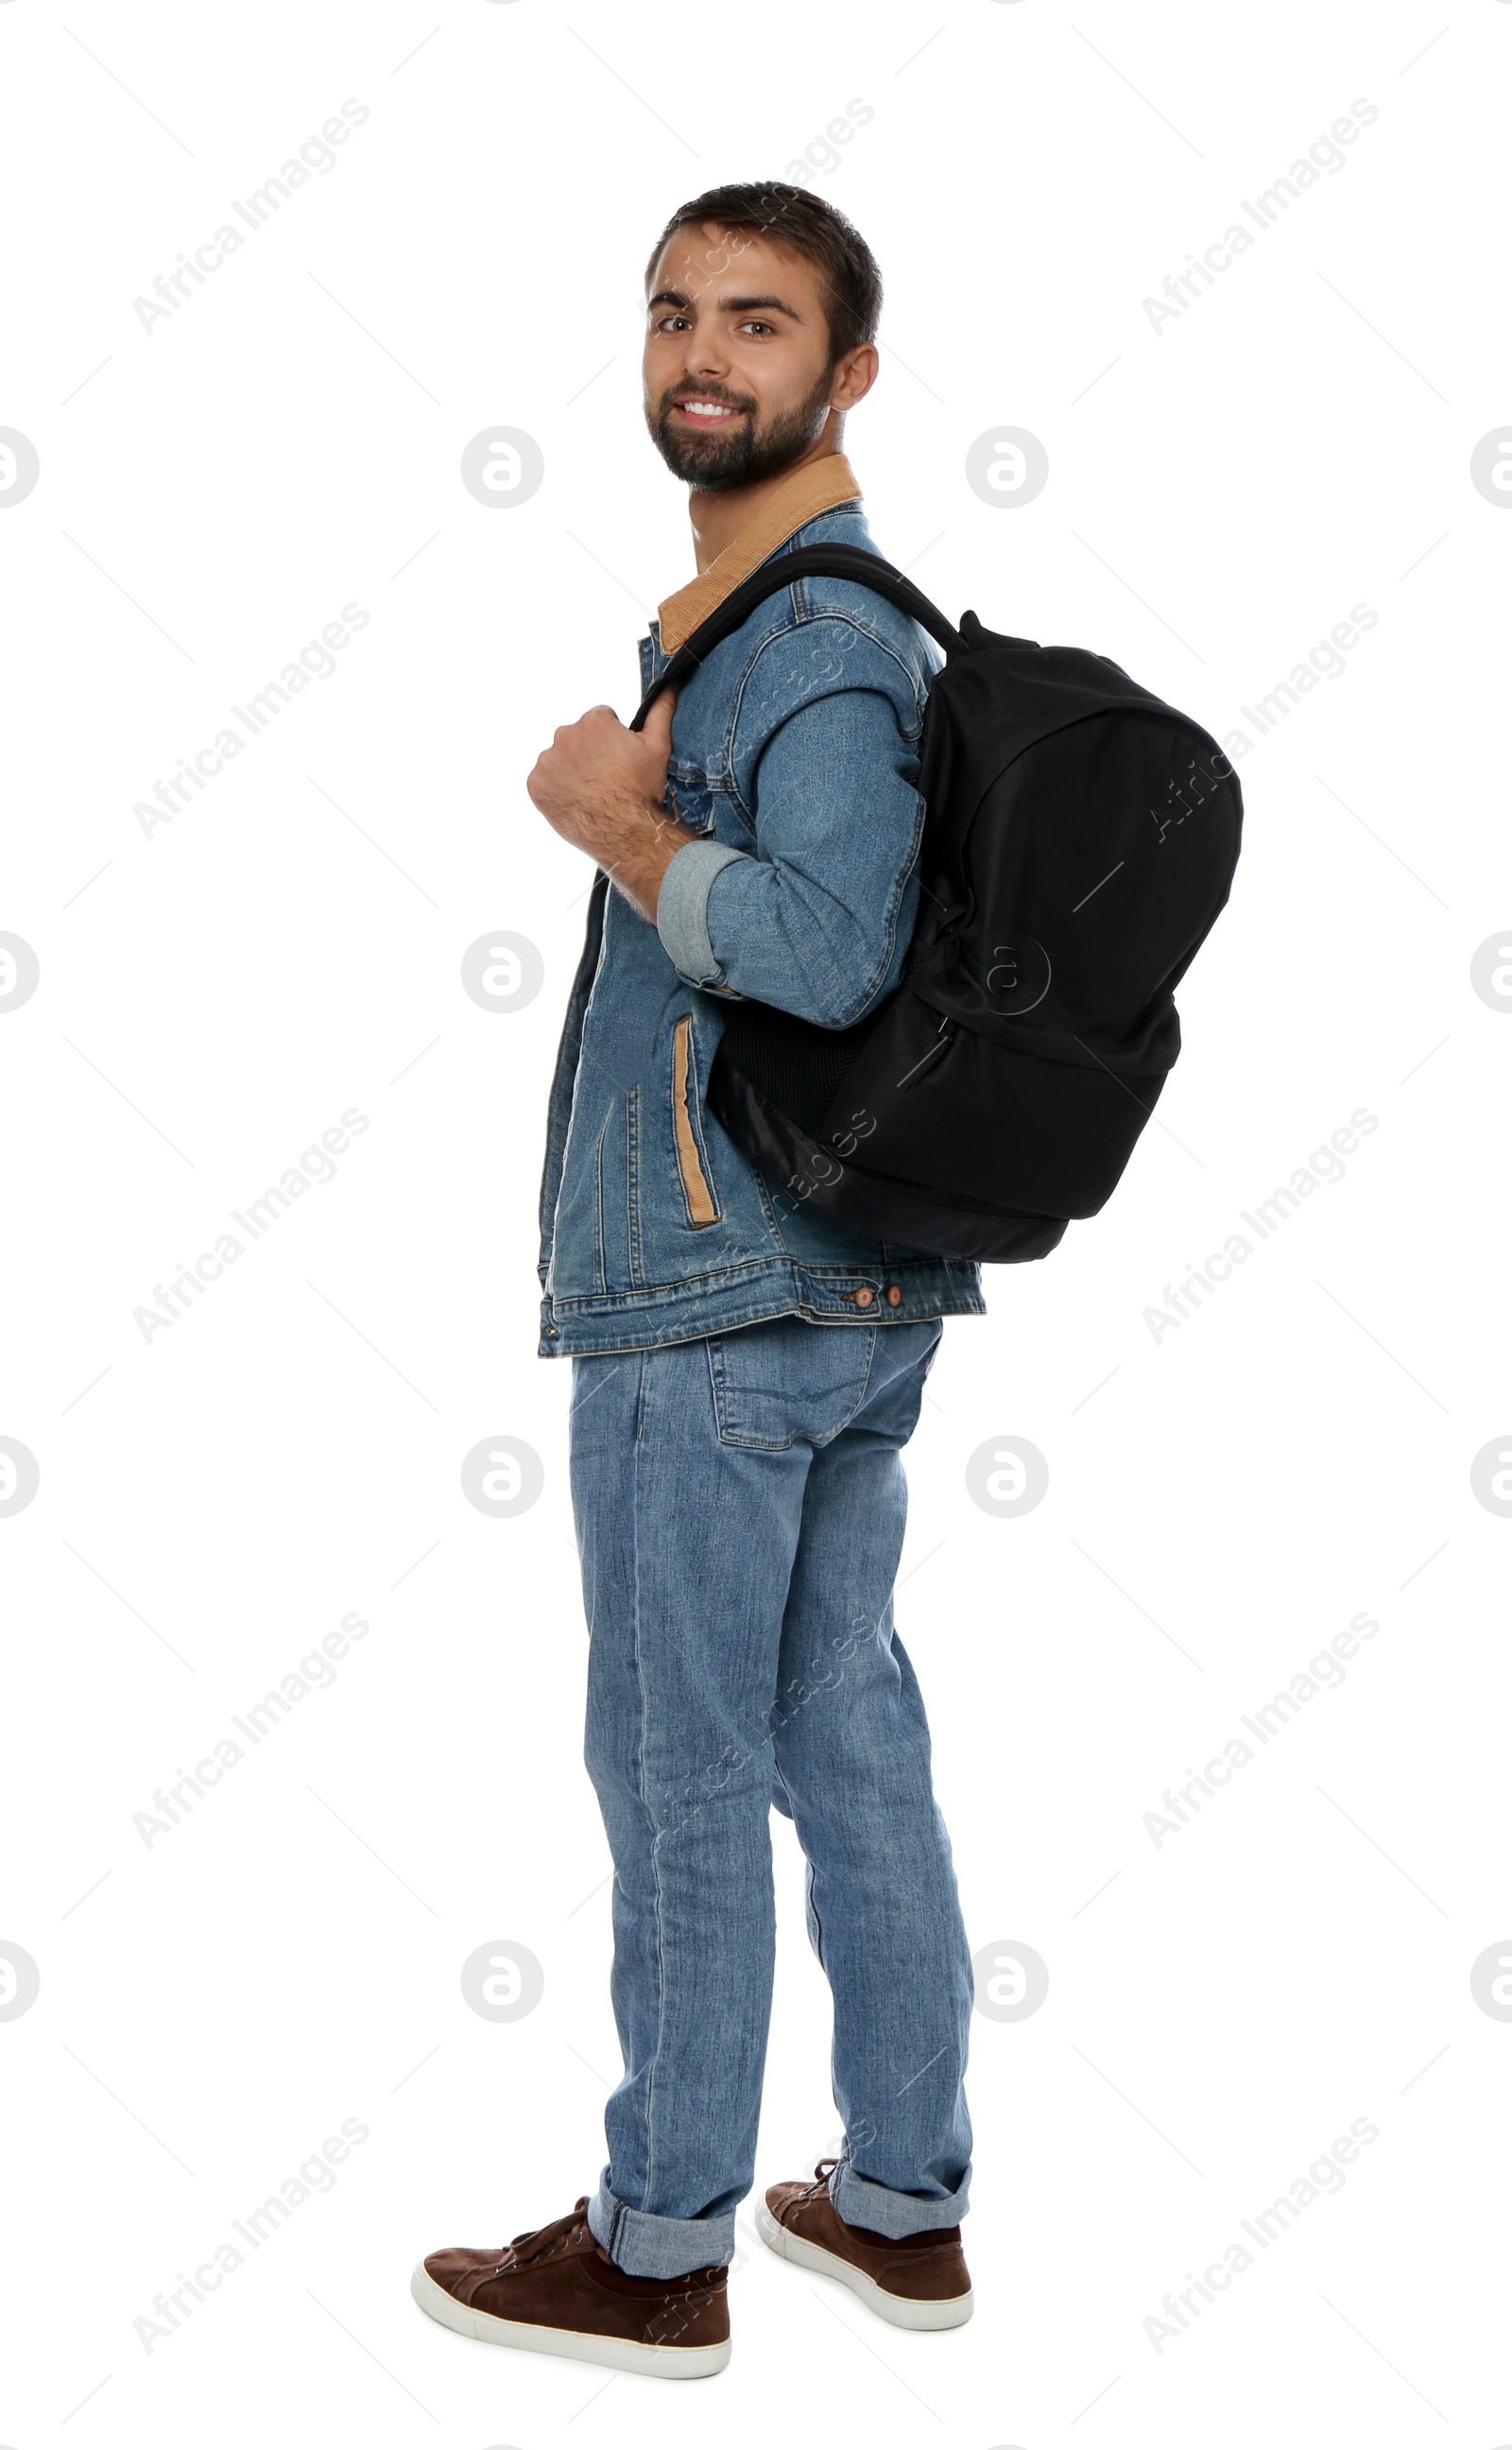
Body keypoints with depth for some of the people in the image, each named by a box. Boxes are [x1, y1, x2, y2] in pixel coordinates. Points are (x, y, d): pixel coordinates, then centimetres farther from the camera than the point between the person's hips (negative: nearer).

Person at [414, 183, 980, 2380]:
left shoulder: (823, 634, -13)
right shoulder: (748, 613, 18)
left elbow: (825, 950, -27)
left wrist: (611, 817, -16)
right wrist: (644, 803, 11)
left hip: (715, 1299, -10)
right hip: (851, 1289, 10)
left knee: (681, 1776, 1)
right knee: (852, 1745, 15)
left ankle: (662, 2250, 15)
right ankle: (905, 2200, 26)